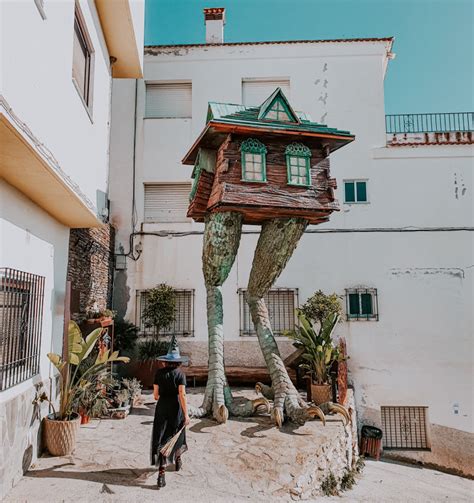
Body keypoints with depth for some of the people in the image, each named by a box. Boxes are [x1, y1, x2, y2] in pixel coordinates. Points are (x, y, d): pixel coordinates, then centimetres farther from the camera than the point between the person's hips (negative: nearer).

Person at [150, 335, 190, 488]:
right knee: (176, 435, 21)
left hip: (161, 407, 1)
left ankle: (161, 473, -5)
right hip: (176, 407, -1)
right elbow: (182, 395, -15)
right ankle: (177, 461, 43)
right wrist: (186, 415, -12)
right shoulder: (180, 374, -10)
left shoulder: (159, 373, -3)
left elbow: (155, 394, 0)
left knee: (161, 439, 4)